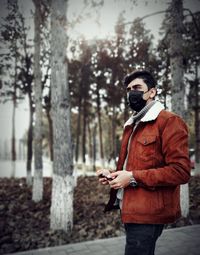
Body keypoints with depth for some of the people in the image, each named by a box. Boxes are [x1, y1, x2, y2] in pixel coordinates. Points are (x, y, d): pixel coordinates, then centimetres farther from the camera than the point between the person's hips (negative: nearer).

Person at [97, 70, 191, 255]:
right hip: (129, 209, 8)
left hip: (148, 213, -8)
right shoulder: (131, 125, 17)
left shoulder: (169, 121, -11)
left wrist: (133, 178, -20)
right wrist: (112, 174, 6)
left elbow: (180, 171, -19)